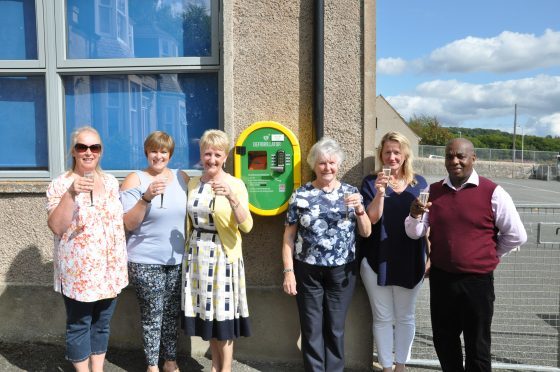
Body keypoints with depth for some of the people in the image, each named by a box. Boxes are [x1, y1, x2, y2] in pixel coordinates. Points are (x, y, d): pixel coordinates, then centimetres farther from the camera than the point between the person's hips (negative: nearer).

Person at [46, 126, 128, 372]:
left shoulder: (111, 182, 6)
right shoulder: (60, 185, -8)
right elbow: (56, 227, -18)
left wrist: (122, 263, 11)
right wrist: (71, 193, -31)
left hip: (110, 269, 4)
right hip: (78, 271, -4)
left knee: (102, 323, 15)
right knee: (79, 325, 9)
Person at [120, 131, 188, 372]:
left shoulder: (181, 177, 6)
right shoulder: (135, 180, -5)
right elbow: (128, 224, -10)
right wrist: (147, 197, -24)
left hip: (178, 260, 4)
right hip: (145, 261, -3)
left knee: (173, 312, 12)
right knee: (152, 313, 2)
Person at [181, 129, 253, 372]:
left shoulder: (235, 184, -10)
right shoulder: (193, 184, 6)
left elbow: (246, 227, -20)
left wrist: (232, 199, -34)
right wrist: (189, 251, 13)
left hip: (223, 256, -5)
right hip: (197, 255, 5)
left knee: (223, 313, 2)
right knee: (206, 311, 13)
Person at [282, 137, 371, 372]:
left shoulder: (351, 193, 3)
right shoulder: (301, 195, -2)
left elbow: (366, 233, 3)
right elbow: (289, 236, -1)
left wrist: (359, 208, -14)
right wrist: (288, 271, -6)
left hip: (342, 272, 1)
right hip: (308, 272, -1)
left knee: (335, 328, 12)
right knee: (311, 329, 8)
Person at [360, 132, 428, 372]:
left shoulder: (419, 183, 3)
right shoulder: (371, 182, -2)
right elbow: (372, 218, -11)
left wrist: (430, 257, 5)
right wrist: (380, 192, -26)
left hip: (410, 261, 2)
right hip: (377, 260, -2)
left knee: (405, 317, 13)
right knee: (382, 318, 8)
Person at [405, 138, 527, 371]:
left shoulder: (493, 193, -9)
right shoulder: (433, 191, 2)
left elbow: (517, 236, -2)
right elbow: (414, 233, 1)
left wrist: (489, 255, 5)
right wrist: (415, 216, -19)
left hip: (477, 281, -3)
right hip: (440, 279, 3)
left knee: (477, 347, 12)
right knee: (443, 342, 17)